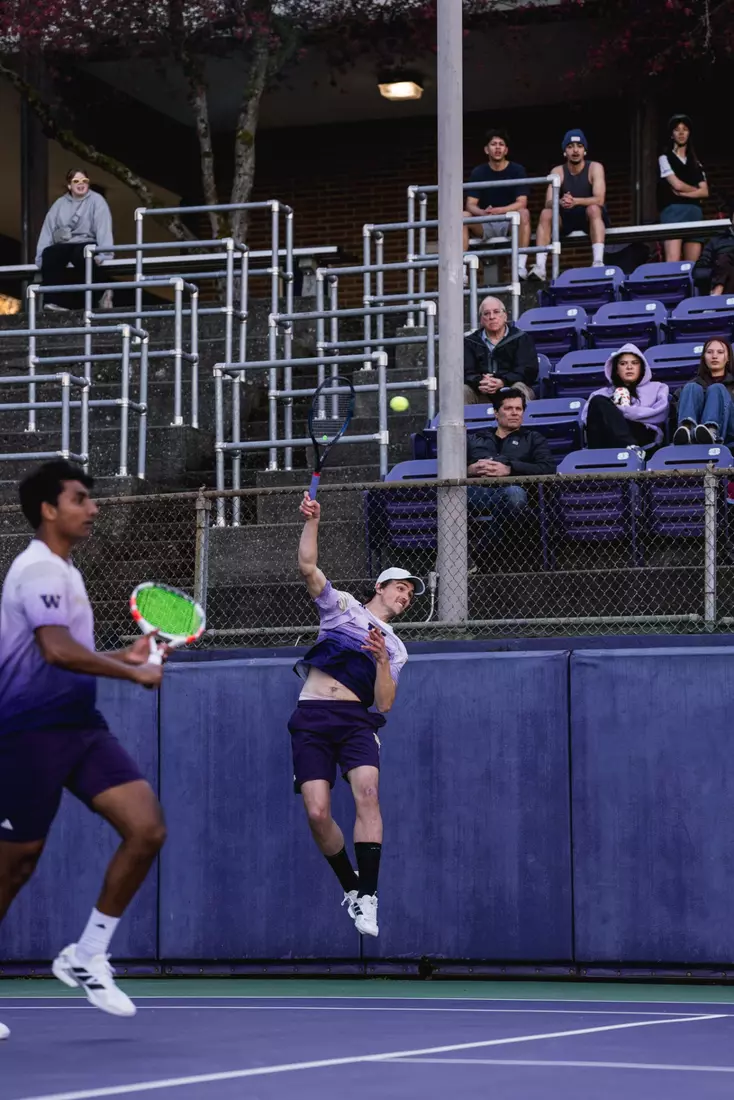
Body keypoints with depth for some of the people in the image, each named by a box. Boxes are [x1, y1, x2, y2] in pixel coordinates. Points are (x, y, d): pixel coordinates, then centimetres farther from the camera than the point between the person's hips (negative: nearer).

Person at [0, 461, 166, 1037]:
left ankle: (85, 958, 5)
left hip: (81, 726, 9)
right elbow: (56, 650, -26)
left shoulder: (63, 571, 18)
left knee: (147, 830, -6)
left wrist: (124, 656, 15)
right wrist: (134, 674, -19)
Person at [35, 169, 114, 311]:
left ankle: (84, 301, -34)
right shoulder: (60, 204, 15)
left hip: (87, 245, -3)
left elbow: (103, 227, -10)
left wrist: (103, 254, -24)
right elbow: (48, 228, 7)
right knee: (49, 253, -30)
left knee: (80, 254, -39)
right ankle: (55, 301, -39)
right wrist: (40, 256, -4)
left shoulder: (96, 200, 2)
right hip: (65, 245, 3)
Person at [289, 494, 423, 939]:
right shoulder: (342, 605, 18)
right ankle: (351, 886, 10)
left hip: (355, 720, 1)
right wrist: (312, 521, -4)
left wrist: (382, 661, -7)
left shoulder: (396, 648, 20)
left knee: (367, 793, -25)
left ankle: (367, 896, -23)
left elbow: (385, 703, 8)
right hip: (312, 718, -1)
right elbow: (308, 567, 6)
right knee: (318, 812, -13)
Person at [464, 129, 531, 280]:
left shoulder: (517, 170, -3)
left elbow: (521, 203, -12)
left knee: (524, 213, -33)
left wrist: (499, 210, -30)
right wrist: (483, 212, -29)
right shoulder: (478, 173, 2)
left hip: (510, 222, -2)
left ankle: (521, 266, -37)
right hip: (485, 225, 2)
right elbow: (470, 205, -5)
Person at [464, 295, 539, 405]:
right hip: (481, 396, 1)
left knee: (519, 389, -34)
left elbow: (527, 370, -4)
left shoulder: (522, 339, 10)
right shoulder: (470, 342, 16)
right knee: (462, 391, -27)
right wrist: (479, 383, -24)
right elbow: (466, 372, 2)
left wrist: (502, 382, -24)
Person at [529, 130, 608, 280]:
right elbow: (548, 202, -13)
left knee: (593, 208, -35)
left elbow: (599, 199, -23)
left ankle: (598, 262, -48)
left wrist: (575, 201, -41)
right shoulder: (558, 171, -2)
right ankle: (539, 266, -35)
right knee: (546, 213, -24)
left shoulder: (595, 168, -10)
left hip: (591, 217, -3)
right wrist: (560, 202, -39)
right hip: (567, 219, 3)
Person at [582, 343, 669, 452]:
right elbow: (586, 418, 16)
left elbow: (659, 414, 7)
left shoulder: (657, 388, 30)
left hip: (641, 435, -2)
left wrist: (620, 411, 1)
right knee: (598, 402, -29)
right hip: (607, 439, 2)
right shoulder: (604, 393, 36)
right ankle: (631, 447, -48)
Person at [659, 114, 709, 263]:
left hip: (694, 212, 5)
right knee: (673, 262, -19)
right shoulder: (665, 158, 8)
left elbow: (705, 192, 9)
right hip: (673, 211, -5)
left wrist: (683, 193, -5)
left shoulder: (695, 163, 20)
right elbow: (676, 184, -6)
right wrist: (695, 189, 9)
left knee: (693, 264, -3)